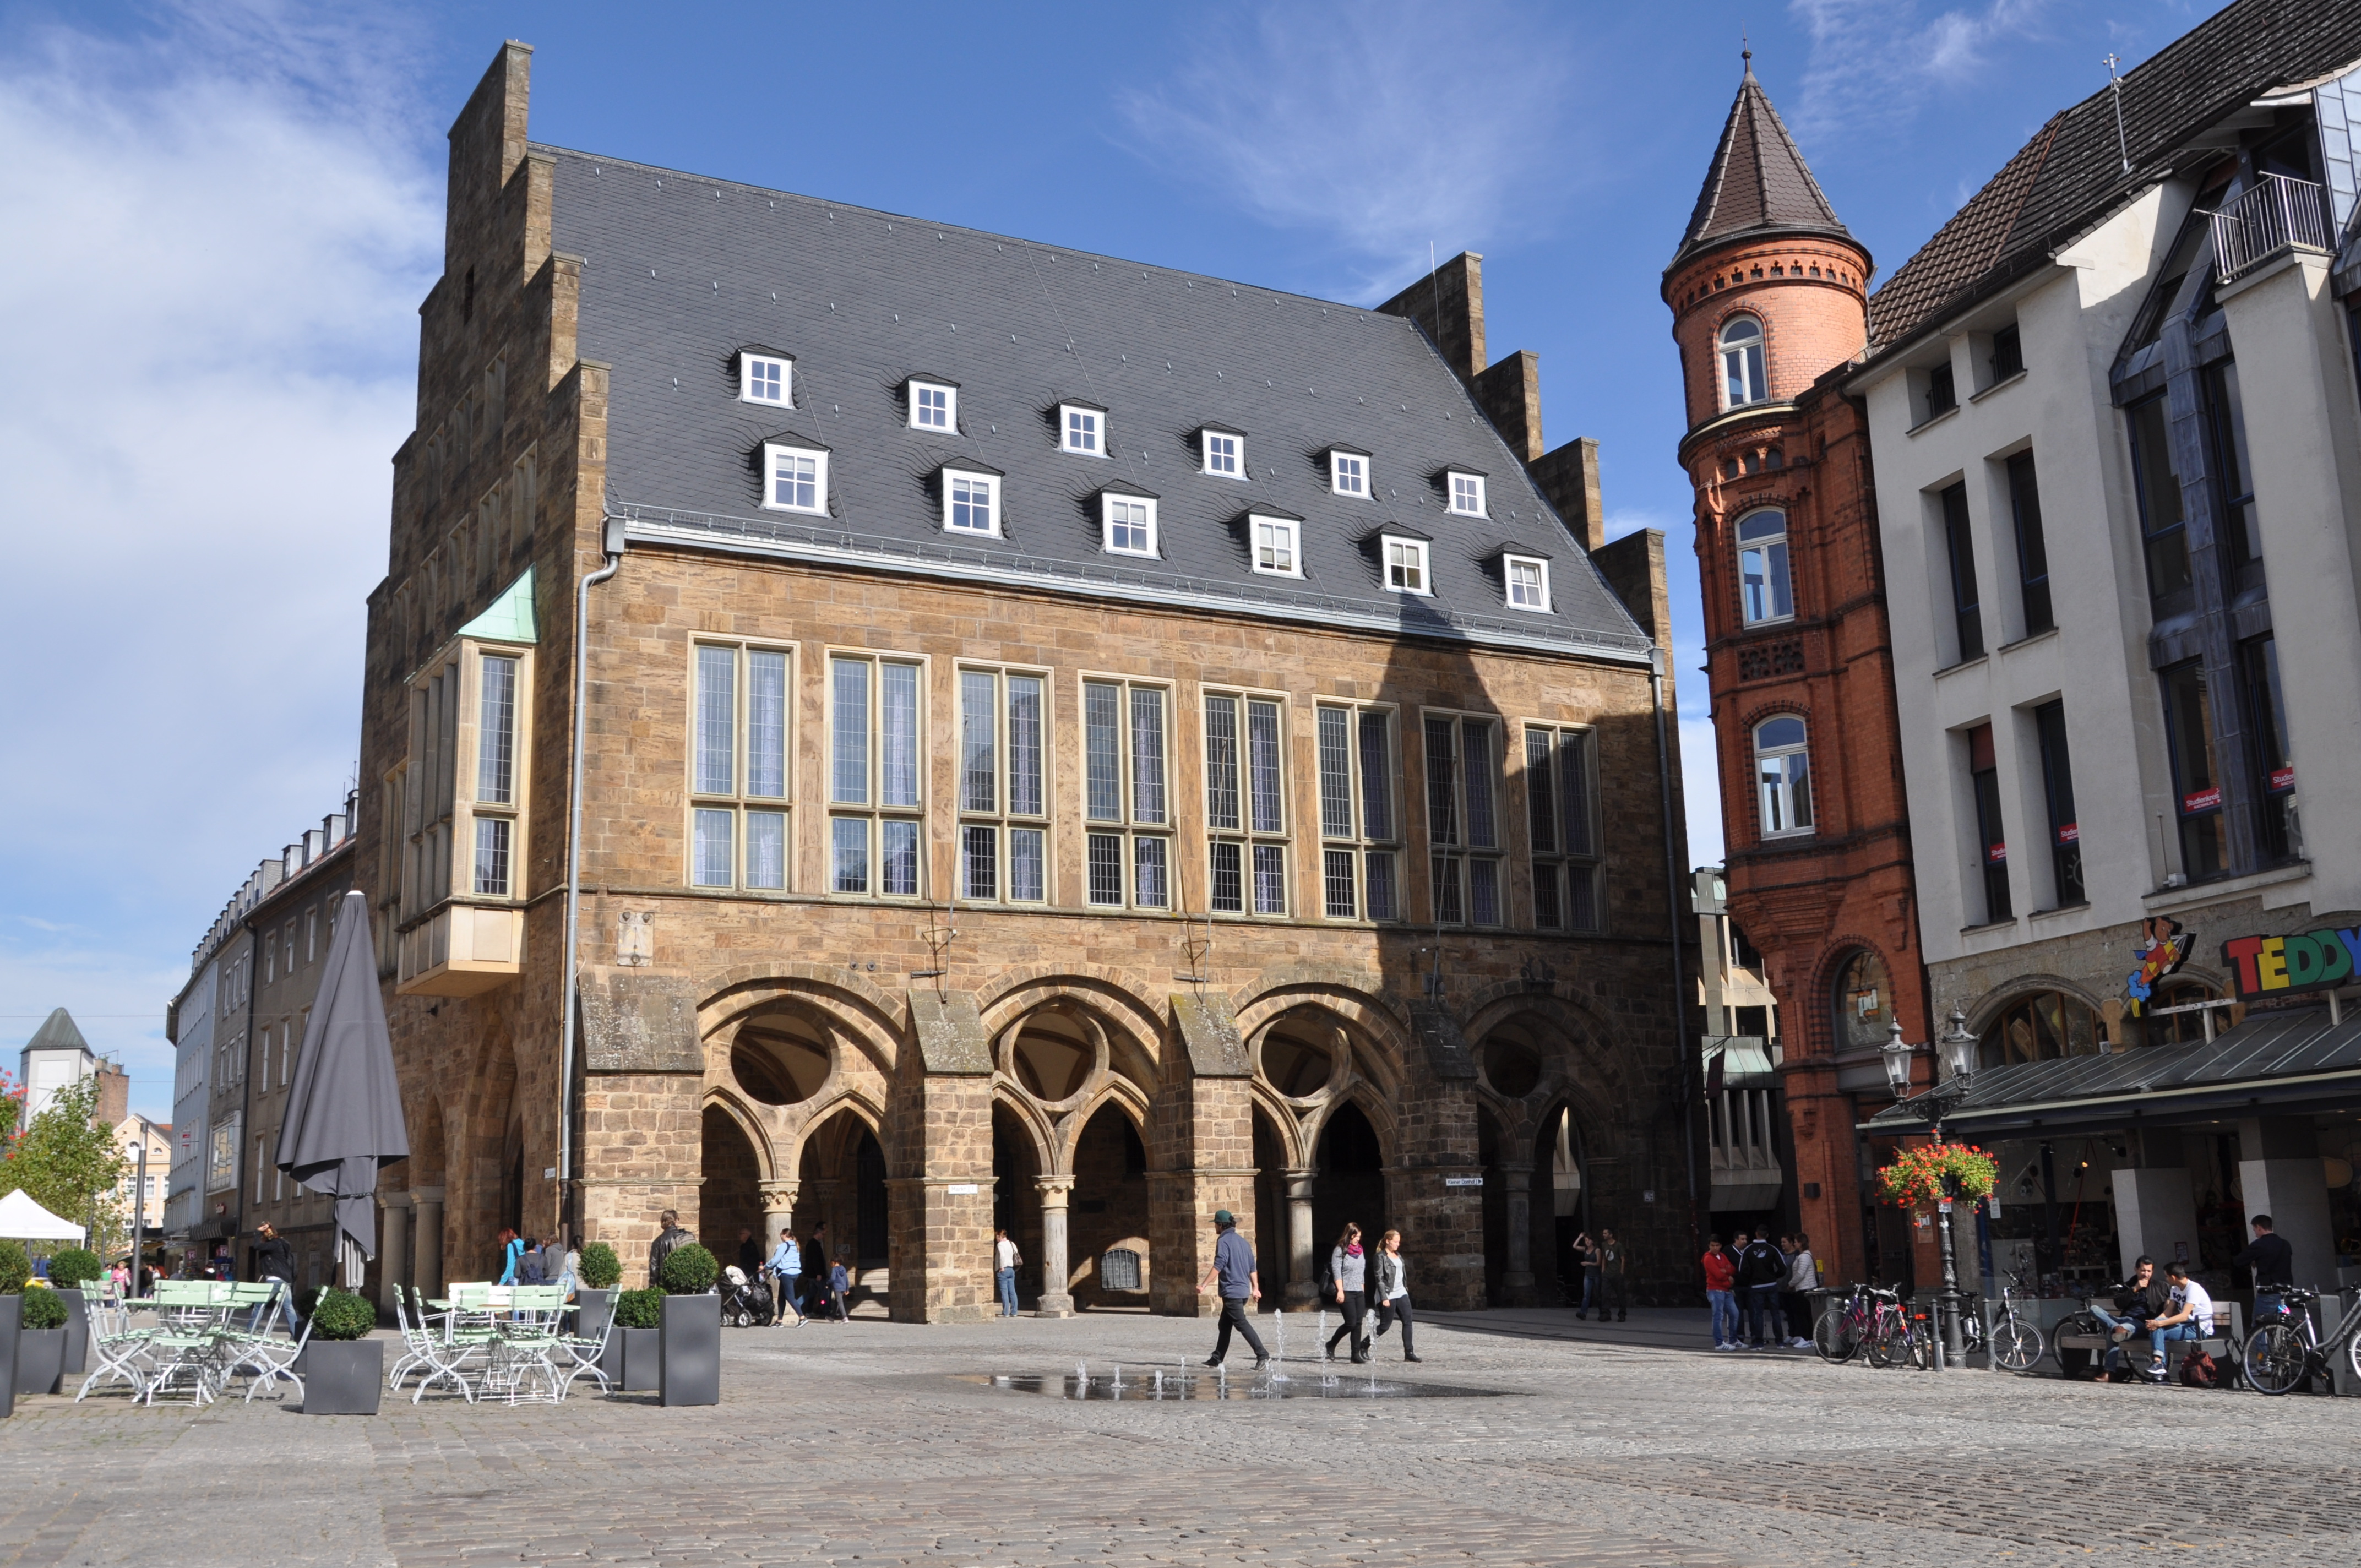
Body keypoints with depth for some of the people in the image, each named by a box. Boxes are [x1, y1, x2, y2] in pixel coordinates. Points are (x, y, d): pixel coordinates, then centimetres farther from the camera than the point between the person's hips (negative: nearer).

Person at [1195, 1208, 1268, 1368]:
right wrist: (1255, 1288, 20)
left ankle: (1263, 1356, -15)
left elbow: (1218, 1266, -20)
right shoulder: (1242, 1241, 15)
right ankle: (1217, 1359, 22)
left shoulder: (1223, 1241, -11)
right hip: (1244, 1291, 9)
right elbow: (1253, 1268, 16)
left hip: (1231, 1291, -9)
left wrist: (1204, 1285, -19)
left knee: (1242, 1324, -9)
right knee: (1224, 1325, 16)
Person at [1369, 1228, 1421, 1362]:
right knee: (1385, 1325, -2)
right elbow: (1380, 1278, -14)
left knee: (1408, 1321, -4)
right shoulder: (1381, 1256, -9)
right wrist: (1384, 1298, -18)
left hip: (1401, 1293, 7)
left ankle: (1409, 1353, -4)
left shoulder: (1398, 1255, 15)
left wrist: (1406, 1289, 16)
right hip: (1388, 1295, -7)